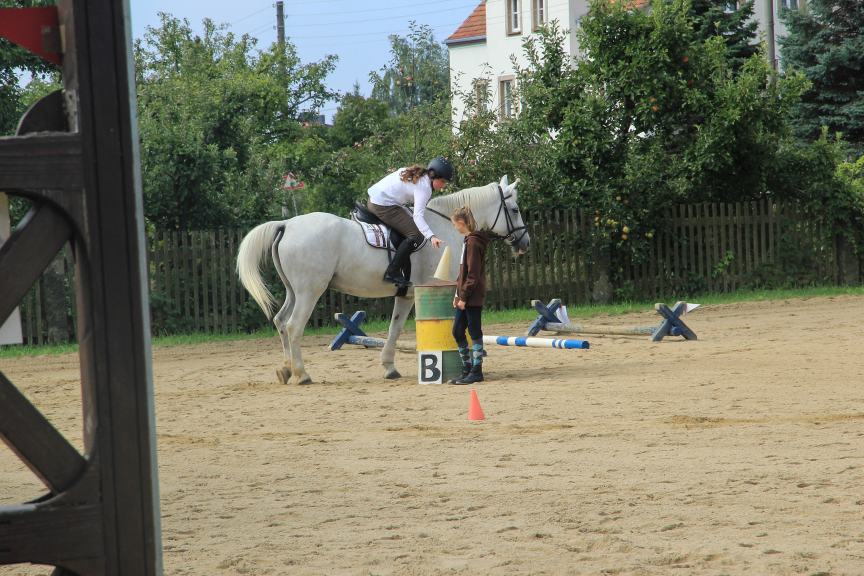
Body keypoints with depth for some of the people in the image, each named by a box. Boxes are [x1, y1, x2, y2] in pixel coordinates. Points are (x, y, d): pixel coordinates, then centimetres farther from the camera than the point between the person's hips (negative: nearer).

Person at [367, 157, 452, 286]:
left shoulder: (416, 174, 12)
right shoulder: (424, 187, -17)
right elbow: (418, 216, -29)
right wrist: (431, 236, -40)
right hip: (383, 206, -11)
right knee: (416, 235, -13)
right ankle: (392, 273, -13)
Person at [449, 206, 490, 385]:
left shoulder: (473, 242, -16)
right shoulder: (468, 240, 14)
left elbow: (473, 274, -19)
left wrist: (464, 296, -18)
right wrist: (458, 294, 16)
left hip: (473, 298, -10)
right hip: (465, 297, 10)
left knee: (475, 333, -2)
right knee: (457, 331, 12)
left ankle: (476, 371, 4)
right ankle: (467, 368, 19)